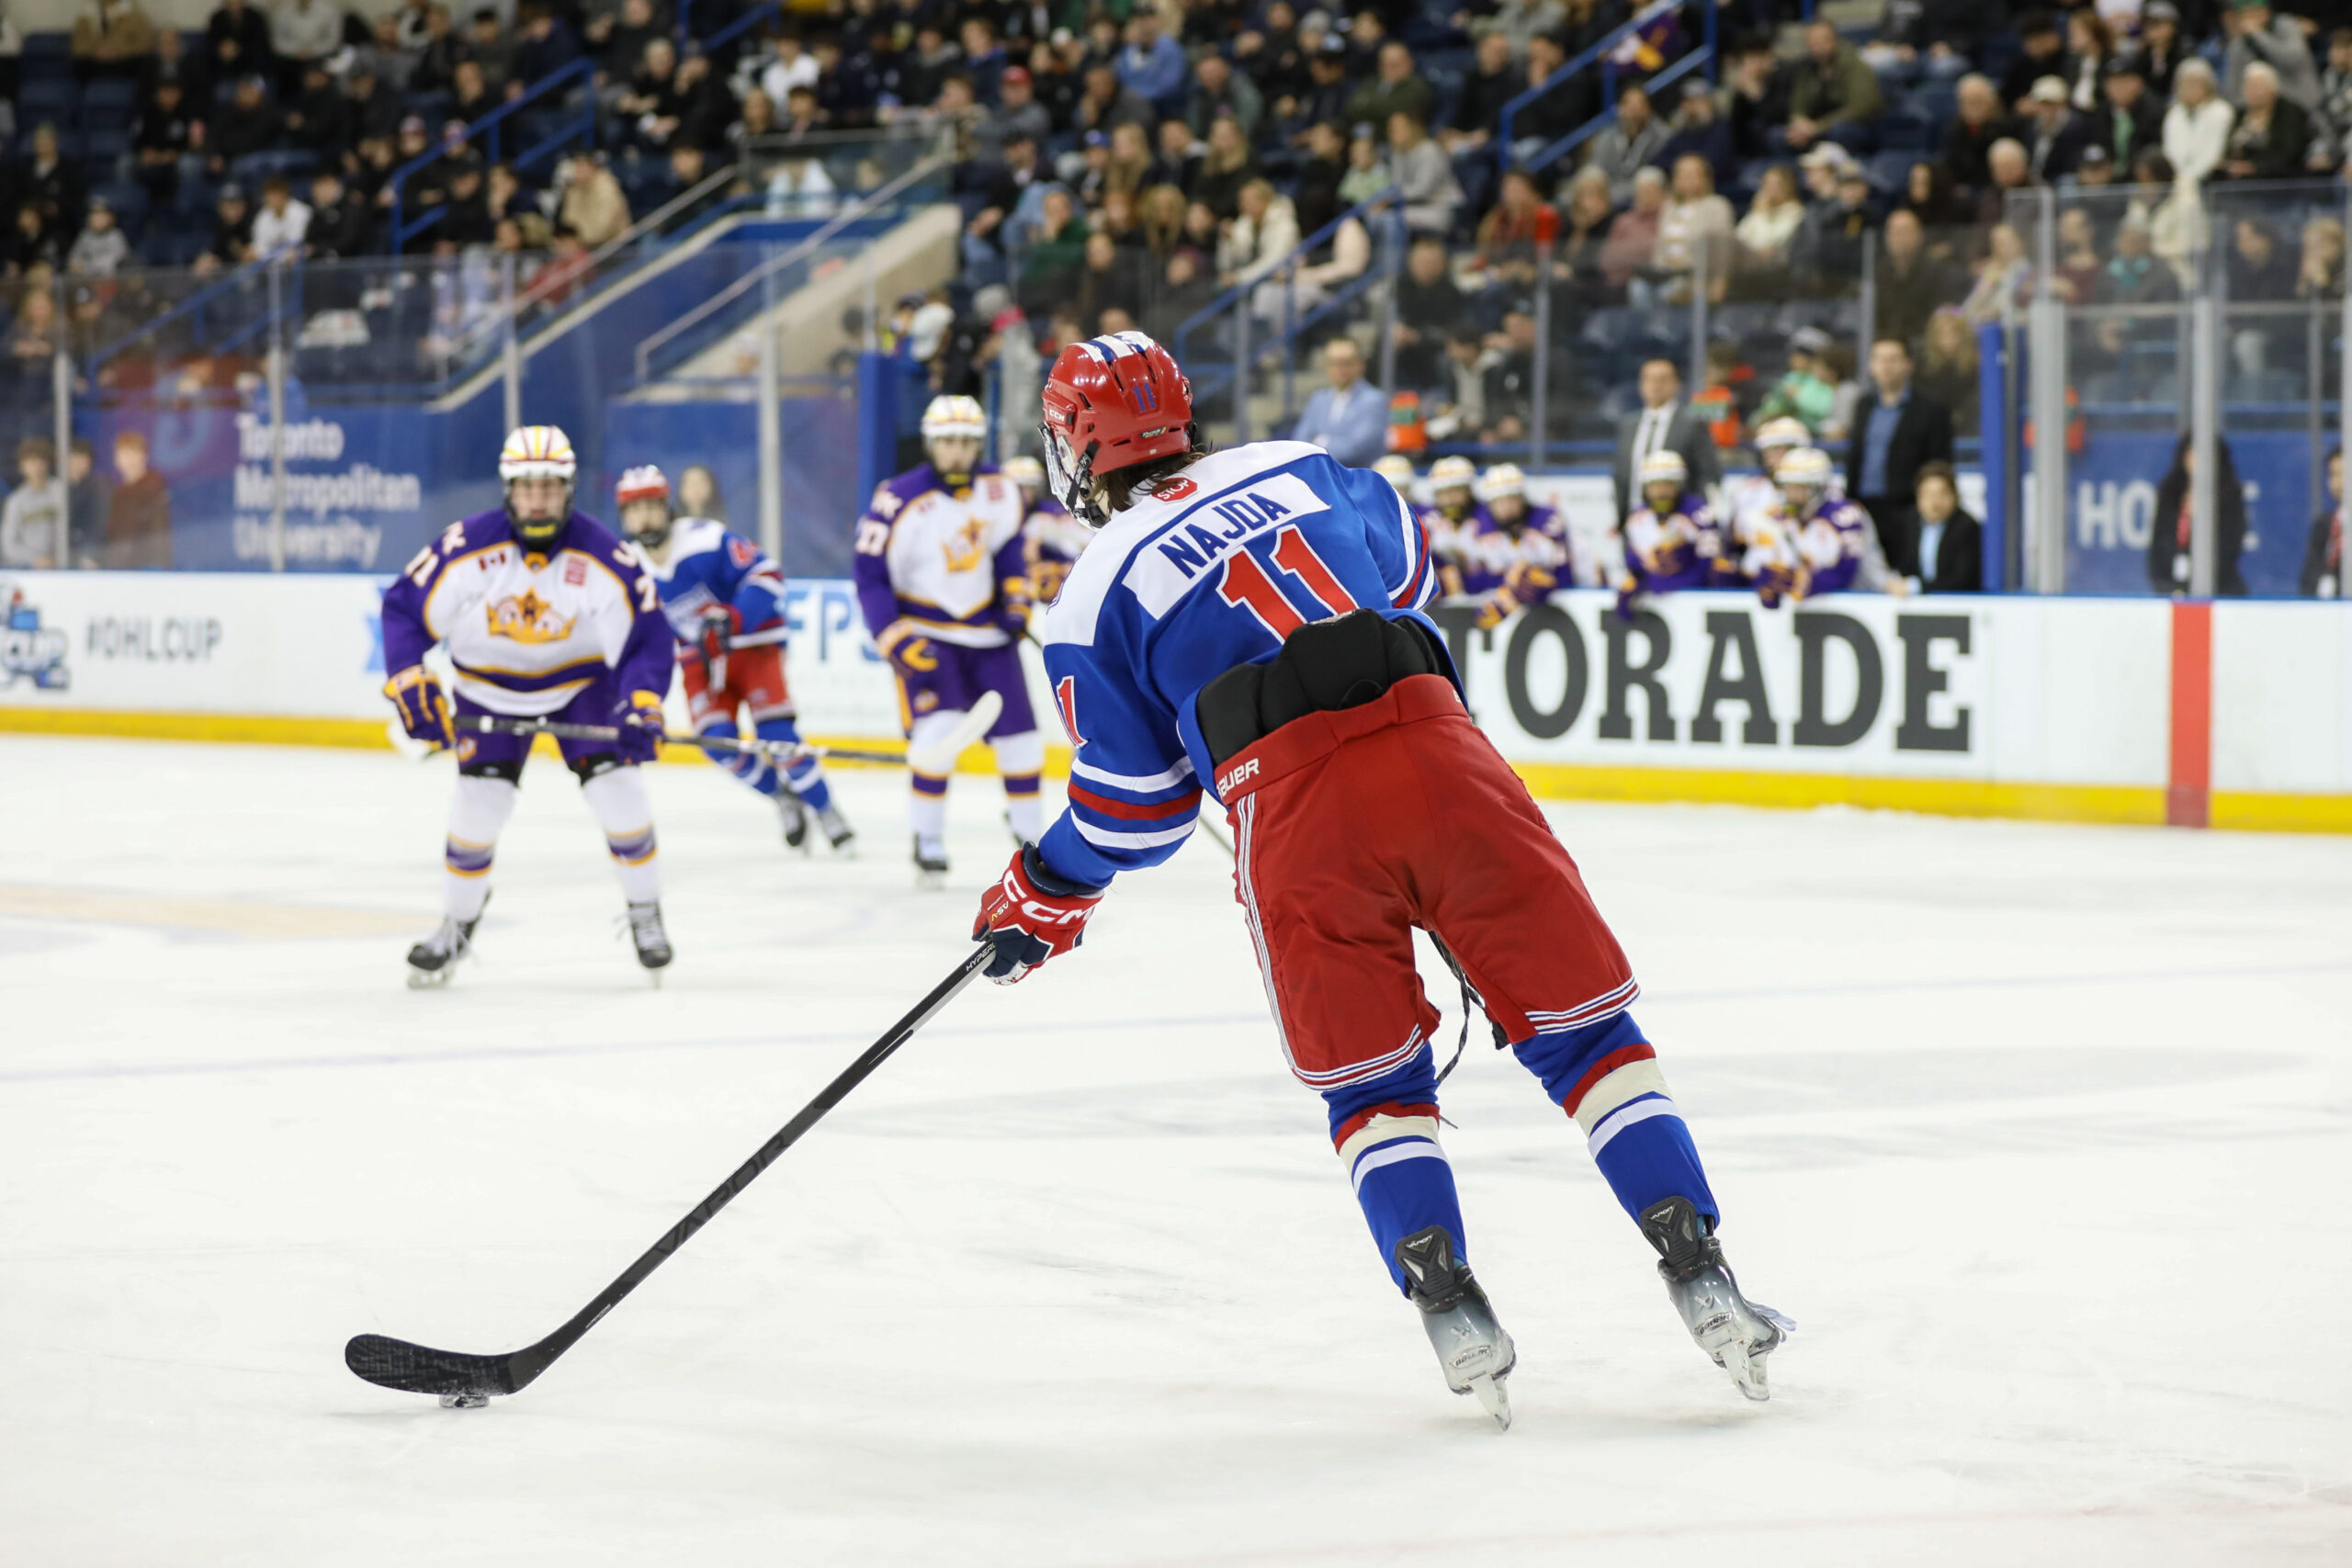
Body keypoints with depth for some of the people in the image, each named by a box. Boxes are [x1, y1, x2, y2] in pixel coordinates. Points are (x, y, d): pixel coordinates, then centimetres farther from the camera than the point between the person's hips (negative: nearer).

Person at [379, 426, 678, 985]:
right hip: (490, 685, 0)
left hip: (582, 679, 0)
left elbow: (648, 635, -20)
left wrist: (642, 704, -36)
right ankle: (457, 923, 13)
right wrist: (409, 683, -26)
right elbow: (403, 608, -14)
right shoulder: (468, 547, -23)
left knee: (617, 789, -14)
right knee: (479, 801, -10)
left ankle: (646, 913, 7)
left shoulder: (604, 556, -24)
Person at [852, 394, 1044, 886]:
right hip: (923, 633, -5)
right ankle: (927, 844, -10)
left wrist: (1016, 597, 2)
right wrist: (896, 641, -20)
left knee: (1020, 735, 6)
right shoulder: (900, 500, -19)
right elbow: (871, 576, -15)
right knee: (938, 728, -22)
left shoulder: (1001, 493, -3)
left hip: (987, 632, 5)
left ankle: (1031, 831, 27)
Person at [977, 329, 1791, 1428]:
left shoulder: (1094, 594, 13)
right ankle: (1699, 1277, 0)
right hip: (1437, 752, 2)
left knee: (1369, 1083, 15)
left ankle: (1450, 1310, -2)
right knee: (1580, 1028, 8)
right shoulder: (1298, 471, 22)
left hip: (1292, 812, -2)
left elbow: (1131, 800, 15)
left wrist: (1042, 897, 31)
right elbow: (1404, 574, 40)